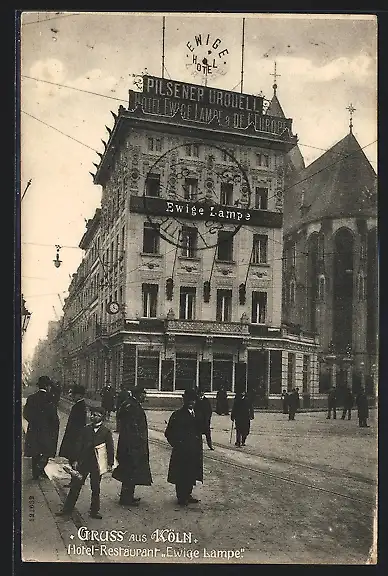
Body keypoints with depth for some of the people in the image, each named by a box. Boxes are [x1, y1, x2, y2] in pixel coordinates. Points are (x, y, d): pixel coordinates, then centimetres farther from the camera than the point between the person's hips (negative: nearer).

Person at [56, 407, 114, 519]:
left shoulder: (106, 432, -3)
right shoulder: (86, 429, 2)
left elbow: (110, 448, 0)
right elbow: (80, 445, 5)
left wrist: (110, 463, -3)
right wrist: (76, 460, 1)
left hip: (97, 464, -2)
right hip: (84, 462, 2)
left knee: (95, 489, 8)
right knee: (75, 485, 6)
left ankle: (94, 511, 21)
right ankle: (67, 509, 17)